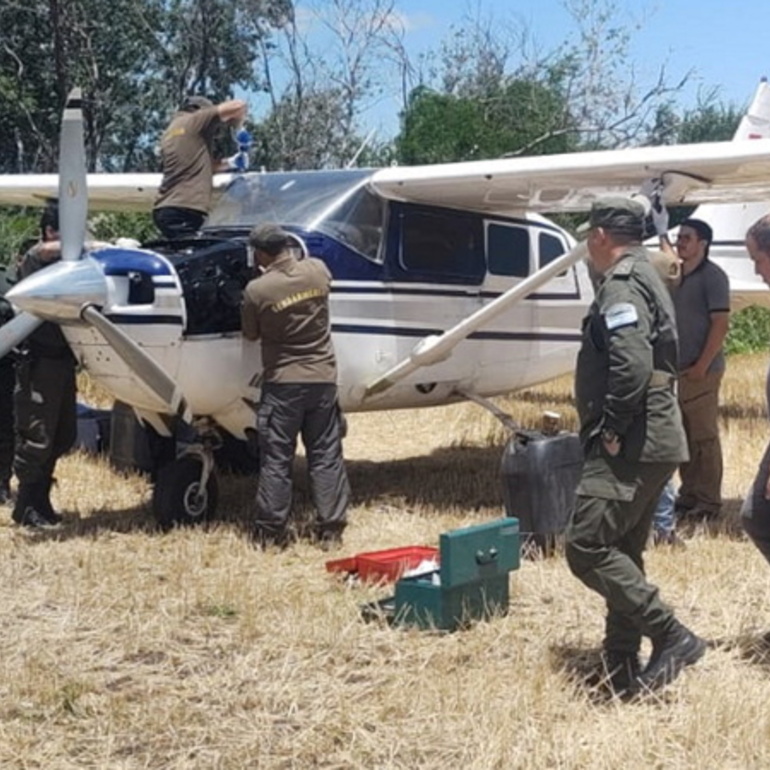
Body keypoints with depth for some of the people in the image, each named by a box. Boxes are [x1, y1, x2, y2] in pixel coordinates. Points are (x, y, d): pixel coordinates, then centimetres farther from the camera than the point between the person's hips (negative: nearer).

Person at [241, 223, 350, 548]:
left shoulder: (257, 290, -15)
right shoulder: (318, 270, -5)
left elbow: (251, 334, -1)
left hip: (282, 382, -3)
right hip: (323, 378, 3)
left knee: (276, 459, 6)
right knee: (326, 455, 9)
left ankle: (271, 530, 12)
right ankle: (331, 528, 12)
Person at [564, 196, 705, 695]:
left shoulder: (622, 284, -13)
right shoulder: (647, 279, 20)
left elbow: (632, 365, -27)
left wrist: (611, 431, -18)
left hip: (632, 446, -11)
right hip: (652, 443, 11)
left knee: (586, 546, -11)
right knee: (621, 553, 13)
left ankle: (673, 637, -9)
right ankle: (624, 670, 18)